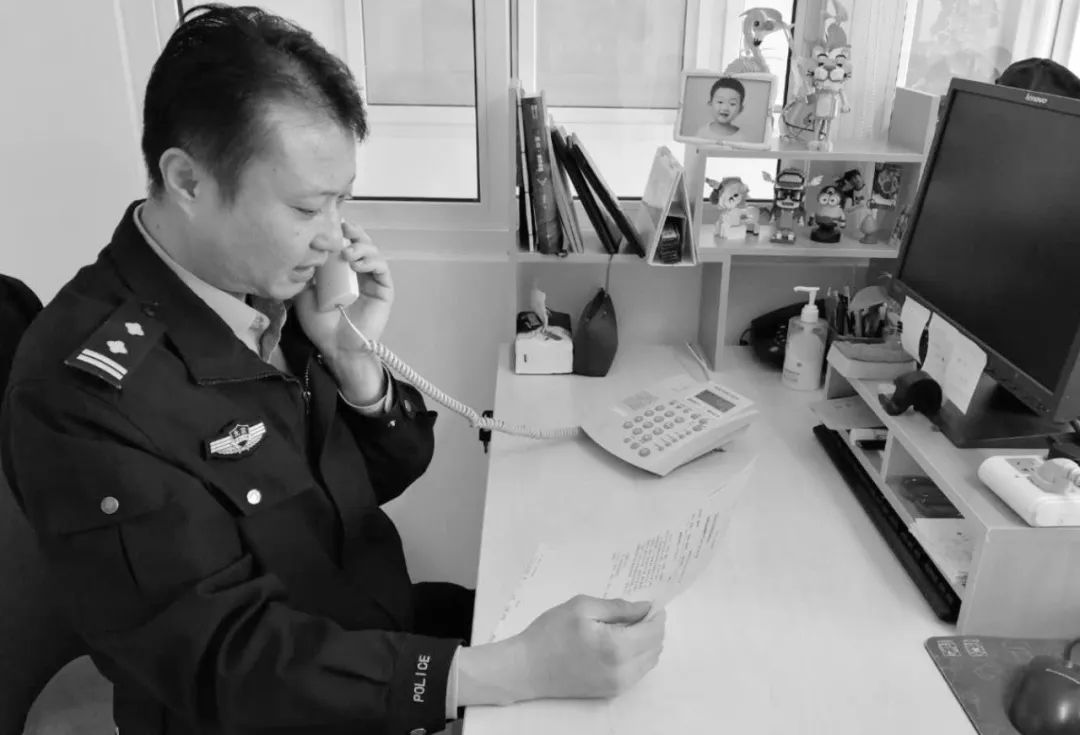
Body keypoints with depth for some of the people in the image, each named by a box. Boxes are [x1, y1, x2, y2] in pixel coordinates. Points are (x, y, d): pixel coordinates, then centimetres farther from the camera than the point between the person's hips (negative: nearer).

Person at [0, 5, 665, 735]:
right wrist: (522, 671, -33)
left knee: (613, 646, 1)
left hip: (387, 622, 5)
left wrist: (353, 359, -17)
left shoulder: (274, 283, -7)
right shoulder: (85, 386, -24)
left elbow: (384, 476, 3)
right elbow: (229, 659, -26)